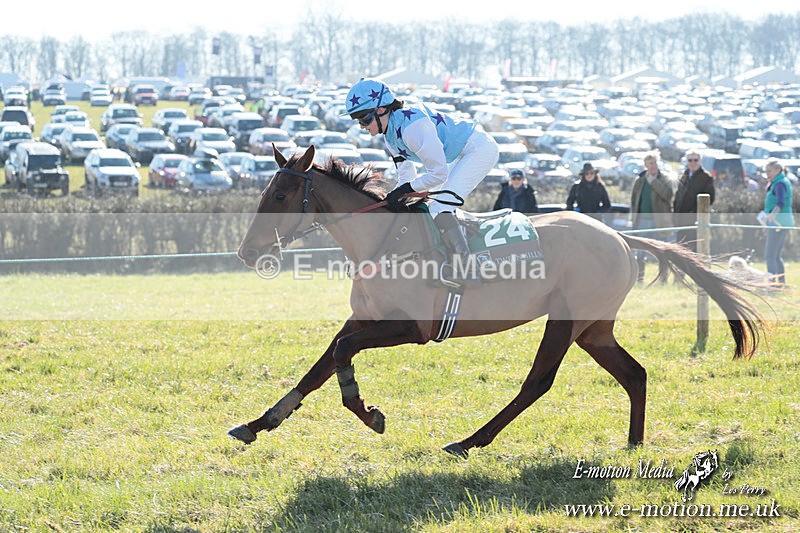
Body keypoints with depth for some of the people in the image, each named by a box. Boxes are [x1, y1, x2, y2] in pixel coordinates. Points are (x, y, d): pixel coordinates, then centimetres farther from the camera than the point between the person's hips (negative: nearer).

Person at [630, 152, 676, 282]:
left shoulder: (666, 179, -2)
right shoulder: (640, 180, 10)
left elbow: (668, 194, -19)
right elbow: (634, 199, 16)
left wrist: (653, 181, -16)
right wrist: (634, 217, 6)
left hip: (659, 221, -4)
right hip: (642, 221, 4)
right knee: (640, 253, 5)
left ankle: (663, 279, 8)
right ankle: (639, 279, 11)